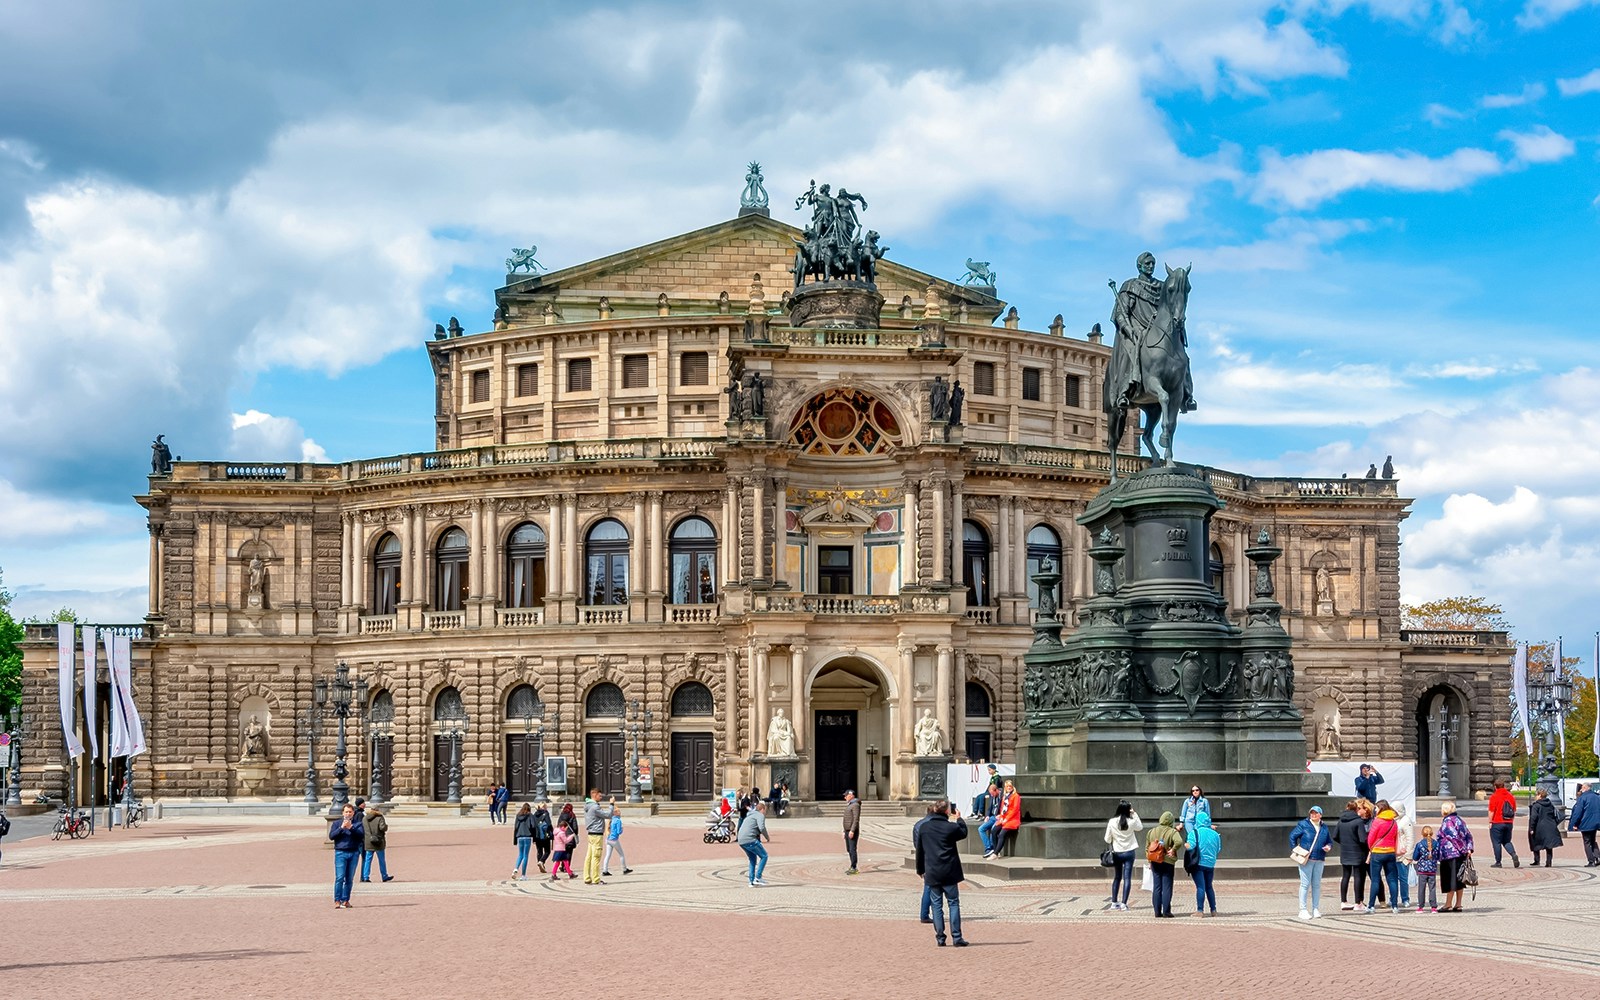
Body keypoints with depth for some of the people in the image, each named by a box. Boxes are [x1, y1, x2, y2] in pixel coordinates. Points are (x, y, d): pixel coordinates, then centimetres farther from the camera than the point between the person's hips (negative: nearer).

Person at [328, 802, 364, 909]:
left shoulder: (357, 823, 10)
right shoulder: (336, 823, 9)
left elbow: (361, 834, -6)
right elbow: (331, 836, -3)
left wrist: (351, 828, -17)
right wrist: (341, 828, -13)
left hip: (354, 853, 2)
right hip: (340, 853, -2)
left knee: (349, 879, 4)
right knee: (339, 878, -10)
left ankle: (345, 900, 10)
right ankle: (337, 900, -9)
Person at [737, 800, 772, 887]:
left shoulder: (750, 816, 29)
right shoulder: (760, 815, 0)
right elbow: (762, 827, -17)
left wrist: (766, 835, 31)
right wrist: (768, 837, -3)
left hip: (741, 841, 9)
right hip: (750, 840, -9)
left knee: (753, 860, 23)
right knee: (764, 856, 2)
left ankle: (752, 882, 19)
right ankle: (757, 878, -4)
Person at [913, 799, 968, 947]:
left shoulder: (924, 827, 1)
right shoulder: (951, 827, -11)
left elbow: (919, 850, 7)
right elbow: (964, 833, 10)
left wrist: (921, 870, 17)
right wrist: (959, 819, 25)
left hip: (932, 873, 3)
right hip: (949, 873, -3)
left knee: (936, 904, 7)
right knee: (953, 903, 5)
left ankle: (940, 938, 3)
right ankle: (956, 937, 0)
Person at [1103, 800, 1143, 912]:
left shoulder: (1111, 822, -10)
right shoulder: (1131, 822, -12)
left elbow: (1107, 839, -3)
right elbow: (1140, 827, 11)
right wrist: (1134, 814, 8)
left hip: (1117, 852, 2)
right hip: (1129, 852, -2)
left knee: (1117, 877, 16)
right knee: (1127, 878, 0)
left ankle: (1114, 902, 17)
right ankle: (1123, 903, -7)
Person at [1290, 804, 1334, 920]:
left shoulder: (1324, 827, 11)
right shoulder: (1303, 825, -1)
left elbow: (1330, 841, 19)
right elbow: (1292, 836, 4)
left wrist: (1329, 847, -3)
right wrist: (1295, 849, -4)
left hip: (1319, 860, 4)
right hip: (1306, 859, -4)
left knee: (1317, 885, 9)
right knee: (1305, 884, -5)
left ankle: (1316, 909, 16)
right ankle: (1303, 910, -1)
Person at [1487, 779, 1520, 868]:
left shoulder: (1494, 797, -11)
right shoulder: (1511, 796, 7)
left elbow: (1491, 811, -13)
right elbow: (1514, 811, 11)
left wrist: (1490, 822, -5)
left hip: (1497, 823, -5)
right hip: (1509, 823, 5)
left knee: (1496, 843, 3)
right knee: (1507, 841, 16)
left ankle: (1498, 862, 4)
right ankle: (1514, 855, -8)